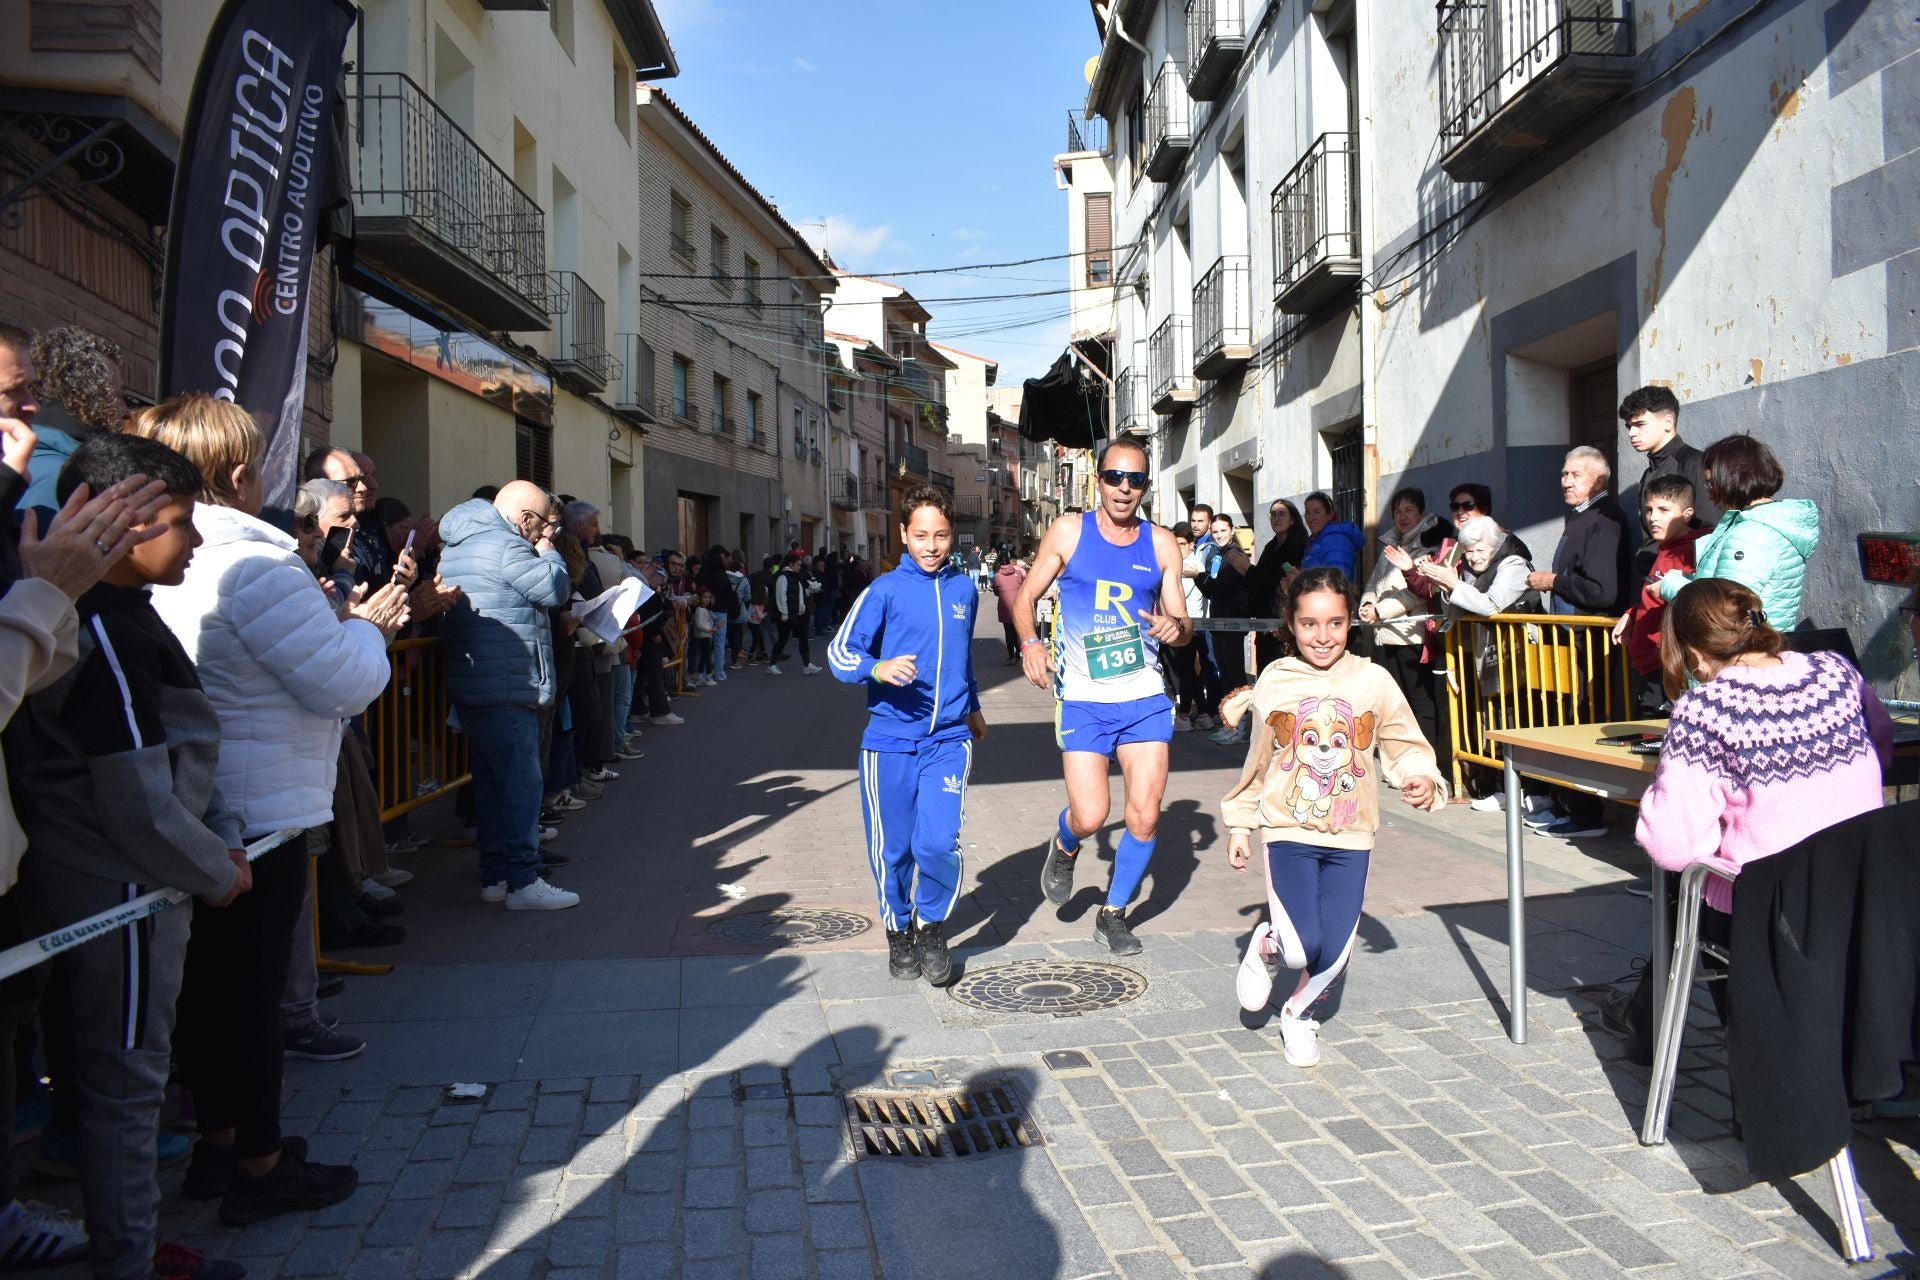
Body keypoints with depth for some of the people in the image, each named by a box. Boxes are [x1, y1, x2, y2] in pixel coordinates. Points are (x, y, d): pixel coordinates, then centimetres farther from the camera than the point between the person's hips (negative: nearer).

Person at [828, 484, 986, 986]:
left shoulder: (966, 589, 8)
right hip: (890, 740, -1)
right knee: (892, 849, 7)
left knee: (938, 844, -11)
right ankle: (899, 931, 32)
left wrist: (972, 707, 35)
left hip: (948, 739, 2)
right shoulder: (885, 590, -4)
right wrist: (879, 668, -28)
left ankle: (932, 929, 14)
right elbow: (840, 652, -8)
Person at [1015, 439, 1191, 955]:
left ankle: (1113, 914, 23)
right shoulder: (1068, 531, -1)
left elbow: (1182, 624, 8)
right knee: (1090, 816, -11)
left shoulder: (1161, 543, 5)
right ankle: (1063, 848, 27)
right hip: (1083, 699, -2)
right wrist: (1030, 643, -15)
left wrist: (1176, 628, -16)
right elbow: (1027, 598, 5)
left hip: (1145, 697, 2)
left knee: (1145, 816, -1)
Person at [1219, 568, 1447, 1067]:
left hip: (1350, 837, 1)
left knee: (1335, 953, -1)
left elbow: (1405, 747, 3)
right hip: (1288, 831, -1)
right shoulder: (1273, 683, -3)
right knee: (1301, 947, -13)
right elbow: (1257, 762, 7)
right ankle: (1266, 944, 23)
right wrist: (1238, 824, 13)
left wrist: (1423, 780, -18)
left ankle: (1298, 1010, 30)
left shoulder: (1373, 681, -4)